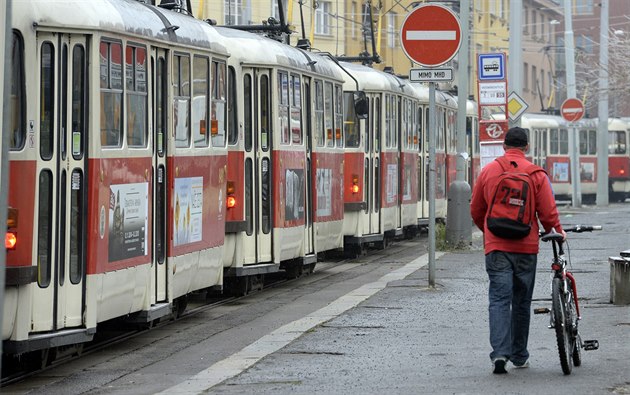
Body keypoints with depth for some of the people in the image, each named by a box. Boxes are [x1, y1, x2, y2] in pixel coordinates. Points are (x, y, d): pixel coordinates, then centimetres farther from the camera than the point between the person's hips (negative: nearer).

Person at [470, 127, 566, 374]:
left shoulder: (488, 171, 3)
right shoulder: (536, 174, -3)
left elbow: (476, 211, 12)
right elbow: (548, 212, -5)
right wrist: (556, 232, 16)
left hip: (496, 246, 0)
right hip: (526, 247, 0)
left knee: (499, 300, -4)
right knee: (521, 302, 12)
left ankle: (500, 352, -21)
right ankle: (519, 356, 20)